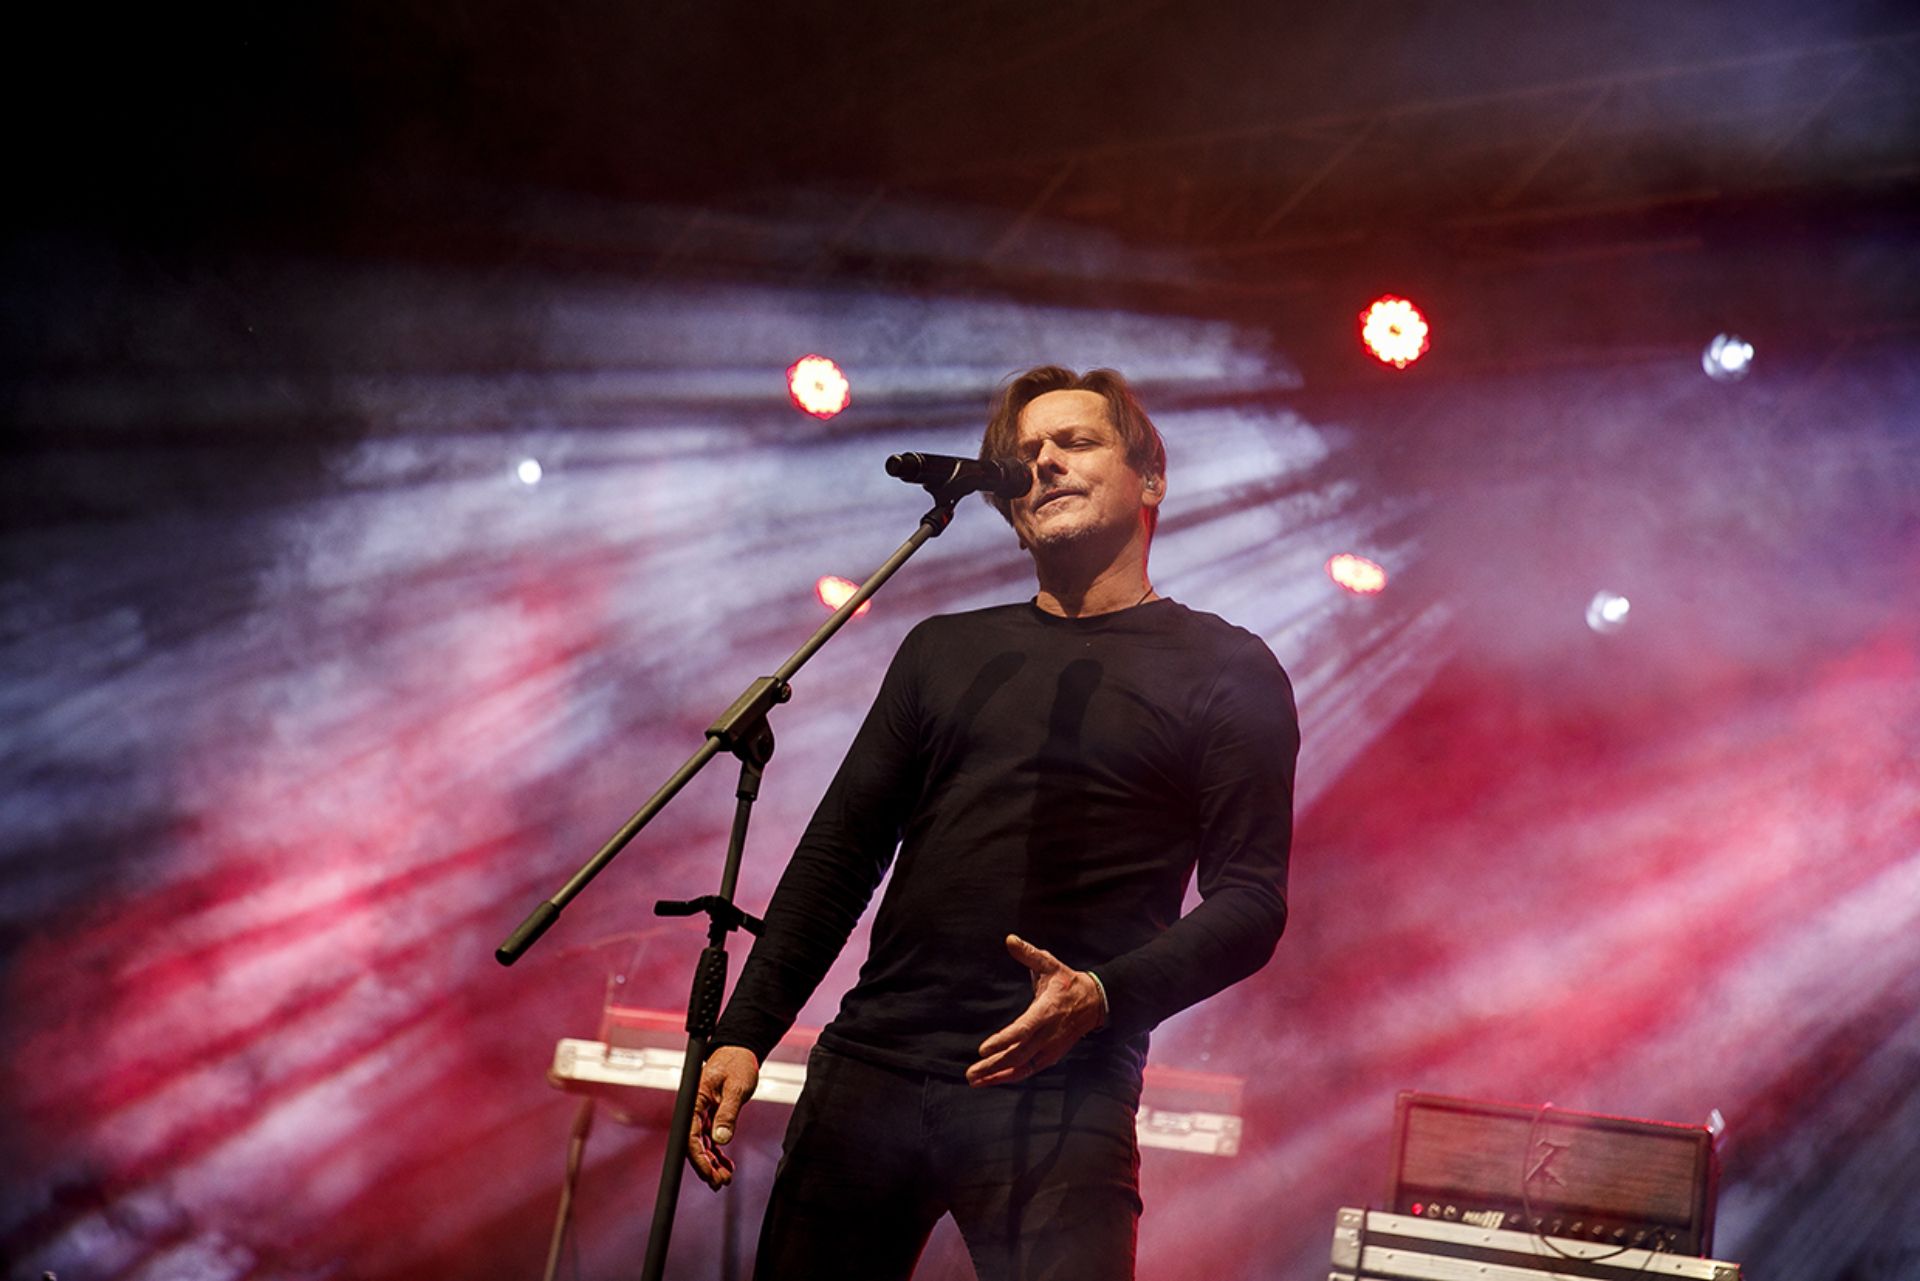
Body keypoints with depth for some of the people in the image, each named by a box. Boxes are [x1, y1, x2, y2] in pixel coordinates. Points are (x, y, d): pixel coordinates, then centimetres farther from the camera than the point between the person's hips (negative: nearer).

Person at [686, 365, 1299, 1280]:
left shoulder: (1226, 672, 6)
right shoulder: (944, 651, 17)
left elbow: (1249, 901, -2)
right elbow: (838, 856, 15)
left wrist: (1105, 997, -19)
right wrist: (745, 1033, 5)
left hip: (1059, 1104, -3)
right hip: (870, 1073, 4)